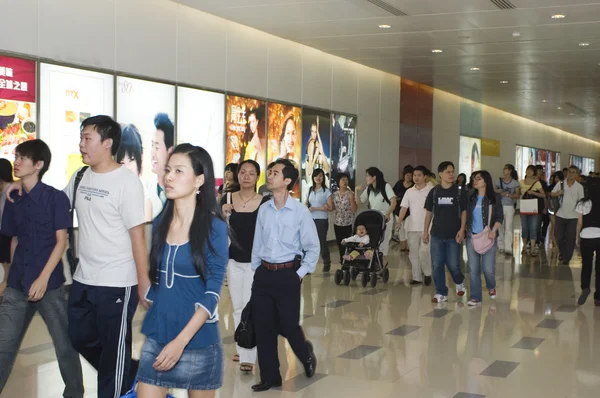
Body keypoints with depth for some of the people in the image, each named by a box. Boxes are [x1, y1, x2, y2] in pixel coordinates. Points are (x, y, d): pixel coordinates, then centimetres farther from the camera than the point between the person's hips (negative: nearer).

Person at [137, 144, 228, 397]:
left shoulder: (214, 227, -11)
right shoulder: (160, 223, 4)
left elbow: (212, 293, -15)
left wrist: (181, 341, -23)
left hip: (198, 341, -4)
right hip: (156, 338, 4)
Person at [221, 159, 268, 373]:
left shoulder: (265, 202, -9)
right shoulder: (227, 199, 0)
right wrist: (223, 215, -16)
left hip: (255, 262, -4)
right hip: (233, 260, 4)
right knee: (238, 307, 13)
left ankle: (248, 357, -4)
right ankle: (242, 348, 27)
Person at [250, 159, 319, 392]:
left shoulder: (300, 211, -9)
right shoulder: (263, 210, 2)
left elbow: (313, 247, -3)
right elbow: (257, 244, 10)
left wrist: (301, 274, -5)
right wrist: (256, 271, 9)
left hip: (287, 274, -4)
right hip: (263, 274, 4)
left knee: (288, 326, 2)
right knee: (263, 328, 7)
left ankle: (307, 355, 35)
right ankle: (270, 377, 22)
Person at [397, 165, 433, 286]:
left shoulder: (431, 190, -4)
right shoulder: (409, 191, 8)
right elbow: (404, 207, 3)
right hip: (412, 227, 5)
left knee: (423, 252, -11)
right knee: (413, 253, 7)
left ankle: (427, 274, 10)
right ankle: (416, 277, 17)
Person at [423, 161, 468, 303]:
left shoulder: (459, 192, -2)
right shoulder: (434, 192, 3)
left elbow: (464, 212, 1)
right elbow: (429, 212, 9)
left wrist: (462, 230, -9)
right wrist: (425, 231, 7)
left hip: (453, 235, -2)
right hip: (437, 234, 2)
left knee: (453, 265, -1)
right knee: (437, 265, 1)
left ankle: (459, 282, 30)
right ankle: (441, 293, 11)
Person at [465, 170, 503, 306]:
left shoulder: (495, 197, -1)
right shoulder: (471, 198, 8)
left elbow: (500, 217, -4)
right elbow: (466, 216, 11)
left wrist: (493, 230, -18)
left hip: (488, 237, -3)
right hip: (471, 236, 3)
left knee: (488, 268, -4)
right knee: (473, 269, 1)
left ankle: (491, 287, 28)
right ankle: (475, 297, 9)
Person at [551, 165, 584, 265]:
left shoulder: (579, 187, -1)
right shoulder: (560, 184, 2)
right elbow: (551, 194, 7)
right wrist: (557, 193, -15)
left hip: (573, 216, -1)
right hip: (560, 215, 2)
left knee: (570, 238, -1)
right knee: (559, 237, 9)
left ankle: (567, 258, 7)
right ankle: (562, 253, 33)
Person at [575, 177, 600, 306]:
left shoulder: (583, 203, -2)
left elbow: (579, 222, 2)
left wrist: (578, 237, 14)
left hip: (586, 237, 0)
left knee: (586, 265, 13)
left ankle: (585, 288, -11)